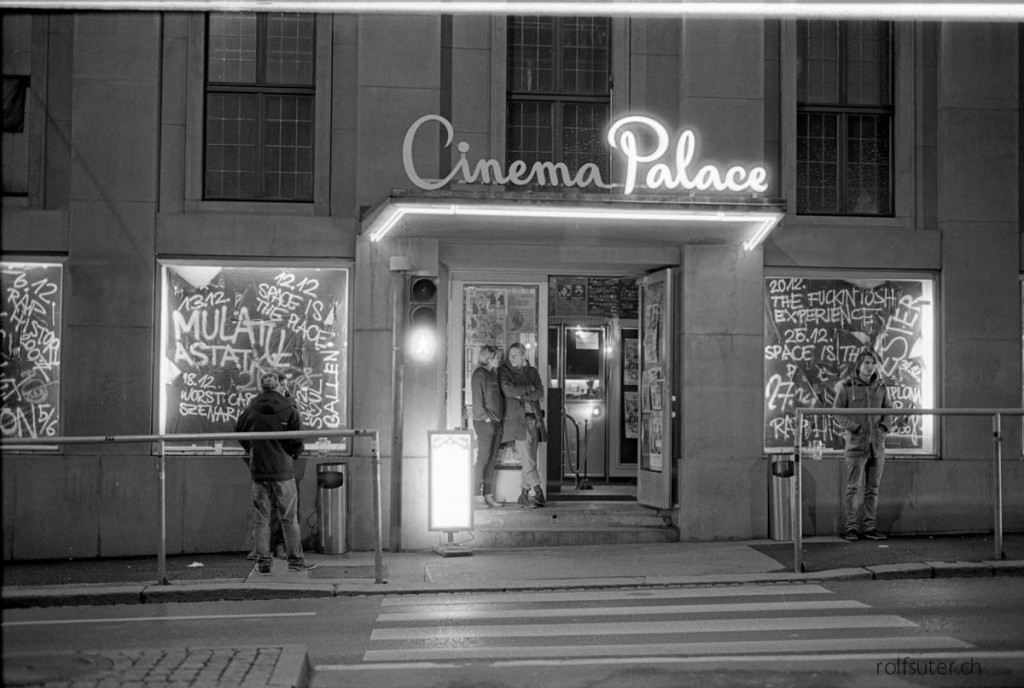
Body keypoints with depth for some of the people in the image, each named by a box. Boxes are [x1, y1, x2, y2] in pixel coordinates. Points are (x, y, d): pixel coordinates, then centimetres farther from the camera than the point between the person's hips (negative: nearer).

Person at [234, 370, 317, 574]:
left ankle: (263, 562, 10)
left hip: (258, 470, 2)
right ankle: (295, 560, 11)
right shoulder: (288, 410, -8)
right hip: (283, 469, -2)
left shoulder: (250, 410, -2)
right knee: (289, 518, 7)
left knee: (261, 518, 9)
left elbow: (239, 435, 11)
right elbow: (298, 440, -7)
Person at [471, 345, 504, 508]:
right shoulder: (479, 374, -9)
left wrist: (499, 417, 10)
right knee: (483, 459, -8)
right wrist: (485, 417, -16)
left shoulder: (493, 374, 17)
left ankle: (488, 495, 12)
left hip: (496, 422, 8)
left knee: (491, 460, 8)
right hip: (484, 422, -8)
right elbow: (477, 400, -14)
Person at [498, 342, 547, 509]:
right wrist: (528, 388, -4)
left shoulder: (532, 371, 14)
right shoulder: (504, 370, 3)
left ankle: (524, 495, 10)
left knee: (530, 460, 4)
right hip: (517, 419, -4)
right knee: (528, 460, -10)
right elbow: (508, 390, -12)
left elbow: (540, 395, 3)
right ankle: (538, 492, -6)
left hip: (533, 418, 4)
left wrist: (521, 394, -8)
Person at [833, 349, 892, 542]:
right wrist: (854, 428, -12)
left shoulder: (881, 387, 7)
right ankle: (851, 528, 2)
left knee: (873, 488, 7)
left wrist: (884, 426, 1)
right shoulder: (847, 387, -5)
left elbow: (888, 410, 18)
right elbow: (837, 413, -3)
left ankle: (870, 527, 12)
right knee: (853, 487, -4)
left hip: (877, 444, 4)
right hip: (856, 444, -4)